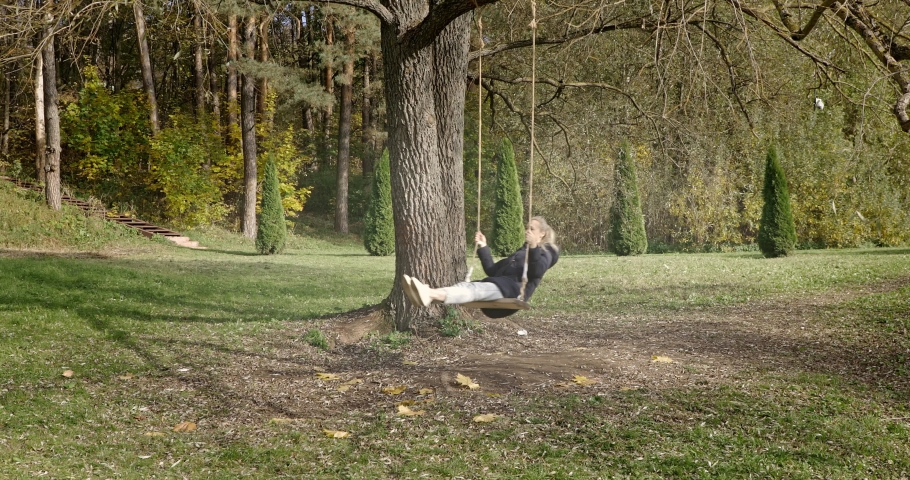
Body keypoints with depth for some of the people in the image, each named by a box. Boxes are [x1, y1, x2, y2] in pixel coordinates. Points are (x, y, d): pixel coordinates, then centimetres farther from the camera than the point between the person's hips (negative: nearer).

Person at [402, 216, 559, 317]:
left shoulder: (544, 253, 12)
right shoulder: (520, 252, 35)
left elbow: (537, 272, -14)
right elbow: (492, 270, 29)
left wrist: (533, 247, -27)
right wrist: (483, 247, 22)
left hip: (514, 289, -8)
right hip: (498, 284, 8)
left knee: (476, 289, -33)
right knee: (467, 286, -22)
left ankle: (430, 295, -58)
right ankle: (429, 295, -49)